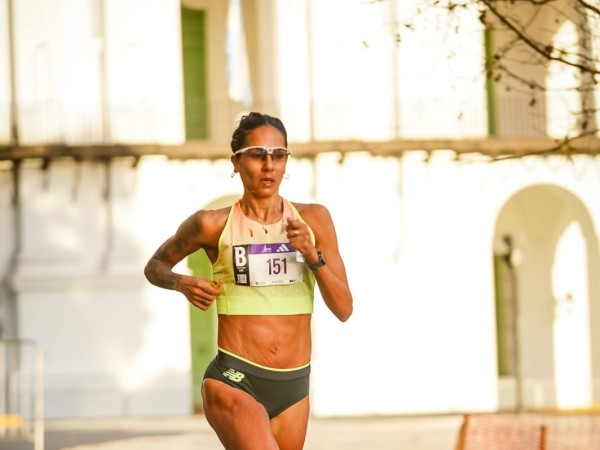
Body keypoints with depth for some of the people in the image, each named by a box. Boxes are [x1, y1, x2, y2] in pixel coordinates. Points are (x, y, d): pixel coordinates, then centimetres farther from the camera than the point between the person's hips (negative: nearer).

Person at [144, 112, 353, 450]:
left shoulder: (313, 220, 4)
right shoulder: (213, 225, -2)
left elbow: (344, 309, 2)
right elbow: (155, 266, 14)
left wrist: (312, 255, -12)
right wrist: (181, 283, -7)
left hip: (294, 385, 4)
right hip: (234, 382, -4)